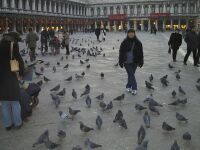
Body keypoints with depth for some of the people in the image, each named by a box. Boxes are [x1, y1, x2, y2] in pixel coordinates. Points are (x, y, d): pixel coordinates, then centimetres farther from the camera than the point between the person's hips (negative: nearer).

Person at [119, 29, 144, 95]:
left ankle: (128, 86, 24)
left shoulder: (138, 43, 1)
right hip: (127, 62, -2)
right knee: (131, 75, -7)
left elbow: (141, 53, 4)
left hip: (134, 62, 2)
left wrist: (141, 62, 2)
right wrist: (120, 62, -1)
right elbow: (121, 52, 1)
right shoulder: (124, 42, -2)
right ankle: (134, 88, 0)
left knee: (131, 75, 9)